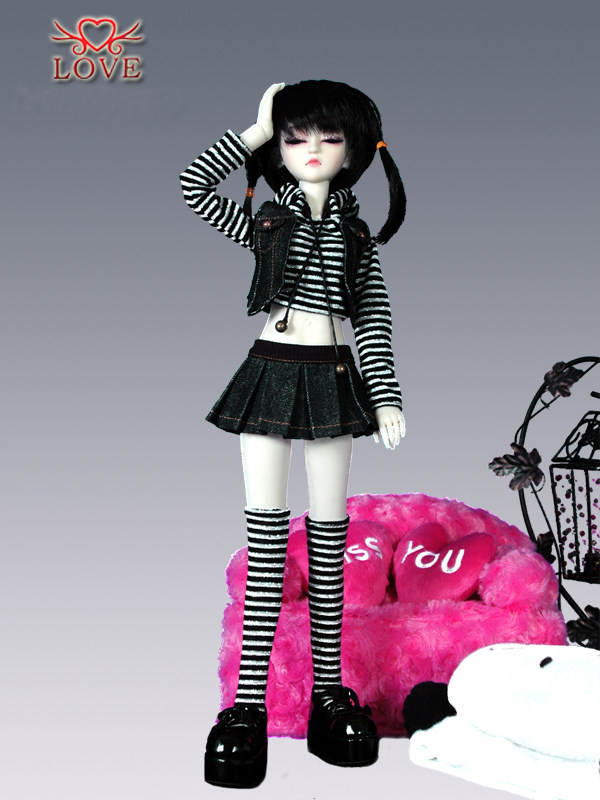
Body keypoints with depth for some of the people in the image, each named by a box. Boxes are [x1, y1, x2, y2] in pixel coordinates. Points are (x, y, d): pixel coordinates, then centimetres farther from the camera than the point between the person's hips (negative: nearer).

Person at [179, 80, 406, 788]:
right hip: (270, 371, -1)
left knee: (329, 535, 5)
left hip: (332, 379, 2)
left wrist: (387, 396, 0)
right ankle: (248, 700, 1)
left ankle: (328, 687, 15)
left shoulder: (357, 233, 11)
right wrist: (256, 129, -1)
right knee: (266, 533, -3)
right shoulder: (264, 220, 8)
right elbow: (194, 187, -6)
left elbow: (375, 320, 7)